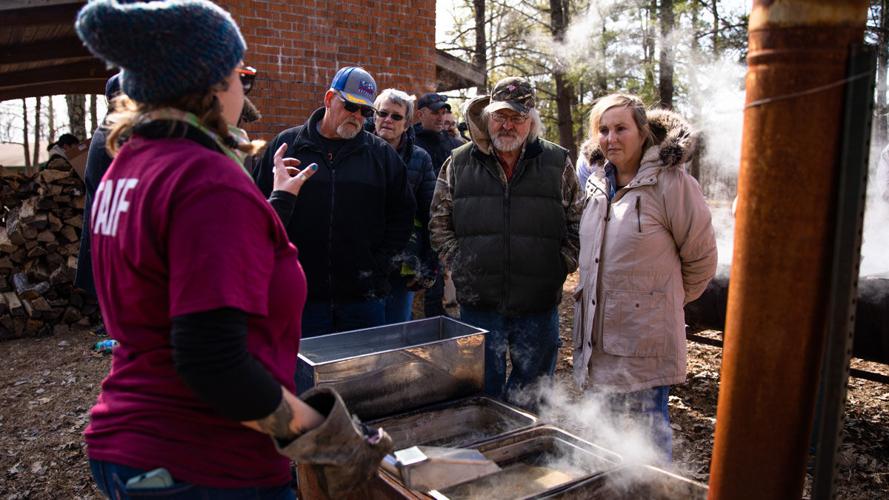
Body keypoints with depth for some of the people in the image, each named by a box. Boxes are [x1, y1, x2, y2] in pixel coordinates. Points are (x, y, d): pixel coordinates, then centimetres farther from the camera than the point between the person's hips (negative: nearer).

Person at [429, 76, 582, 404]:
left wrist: (560, 267, -2)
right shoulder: (459, 163, 5)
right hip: (478, 303, 0)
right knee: (482, 395, 13)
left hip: (539, 305, 0)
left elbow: (578, 224, 7)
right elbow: (439, 224, 10)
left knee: (534, 397, 14)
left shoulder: (557, 163, 3)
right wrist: (458, 264, 1)